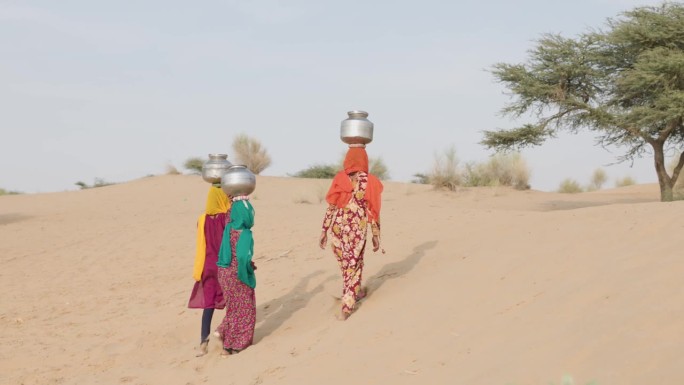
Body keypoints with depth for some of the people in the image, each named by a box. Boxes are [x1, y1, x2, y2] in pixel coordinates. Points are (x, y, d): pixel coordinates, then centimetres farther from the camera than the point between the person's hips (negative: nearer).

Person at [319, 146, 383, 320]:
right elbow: (373, 212, -3)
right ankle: (346, 307, 8)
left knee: (345, 264, 22)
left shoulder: (339, 179, 0)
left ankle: (357, 291, 44)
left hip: (337, 228, 2)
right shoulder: (369, 182, -4)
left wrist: (324, 231, 3)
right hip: (357, 229, -2)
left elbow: (330, 208, -2)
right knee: (353, 266, 10)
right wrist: (376, 235, 6)